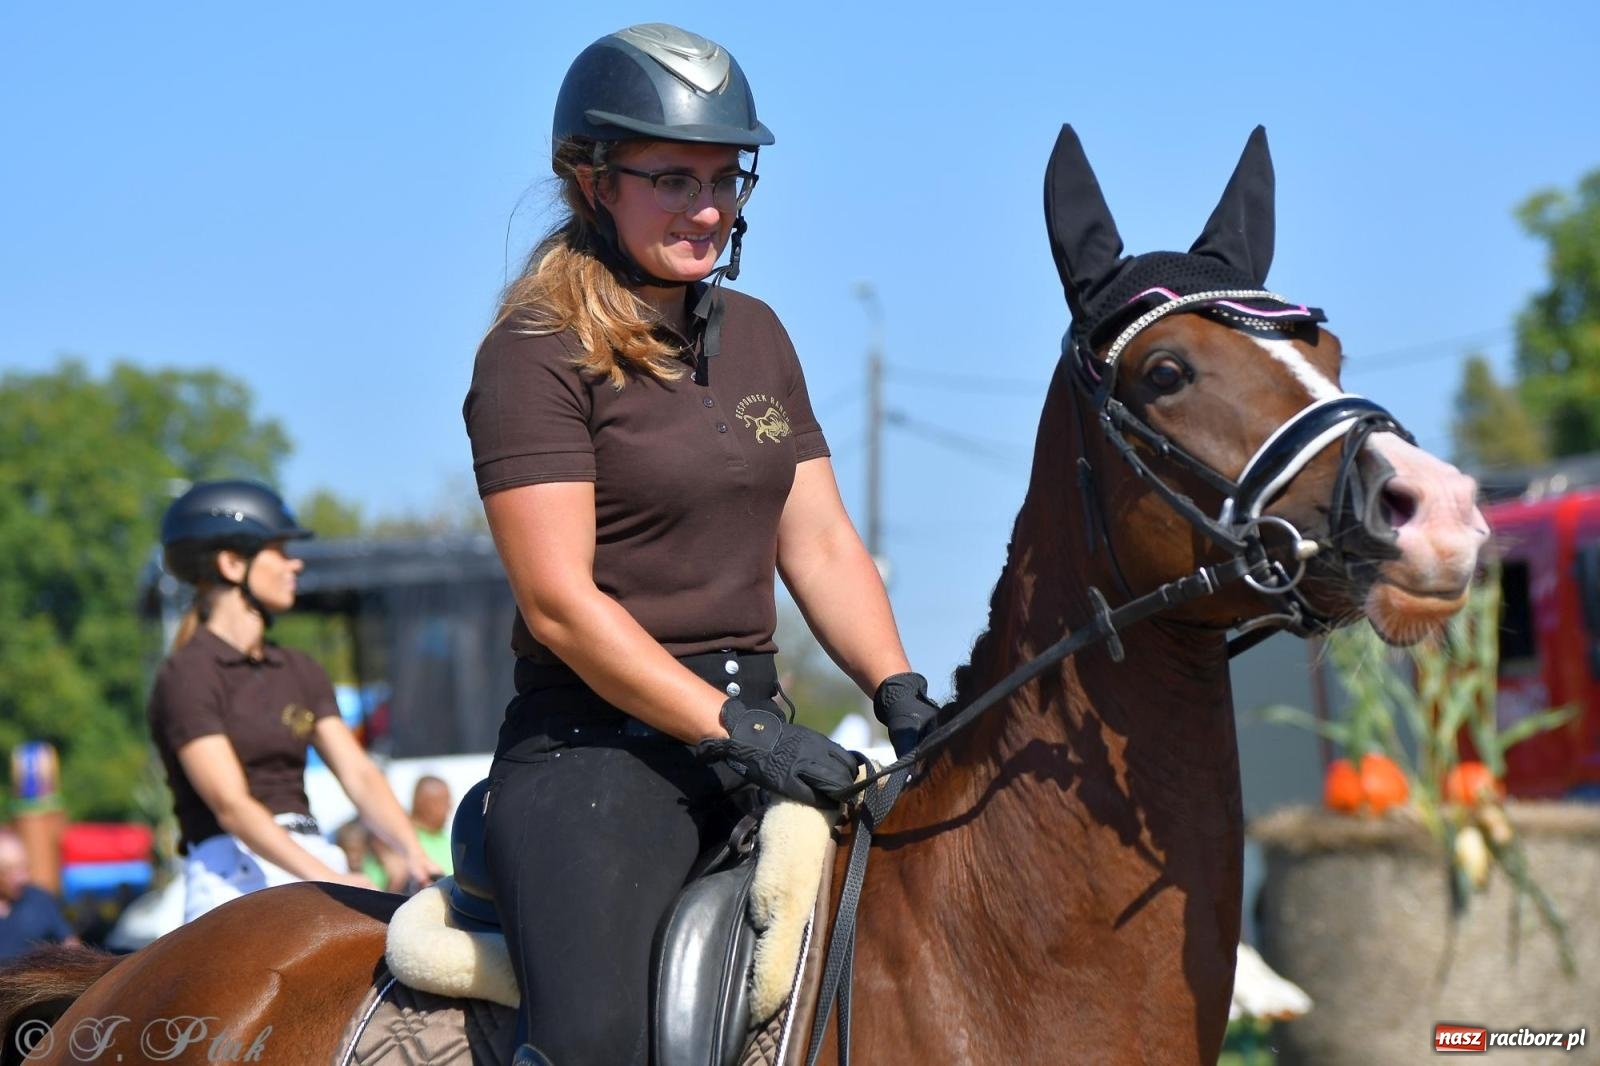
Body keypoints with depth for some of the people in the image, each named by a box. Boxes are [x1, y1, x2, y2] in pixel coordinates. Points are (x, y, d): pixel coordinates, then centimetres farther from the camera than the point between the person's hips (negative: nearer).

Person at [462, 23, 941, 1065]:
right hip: (597, 744, -7)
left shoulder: (756, 335, 16)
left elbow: (821, 544, 15)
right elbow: (559, 601, -14)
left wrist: (899, 692, -2)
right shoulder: (539, 354, -7)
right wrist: (733, 730, -18)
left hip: (754, 725, 8)